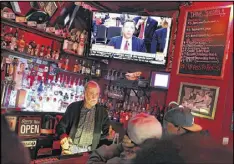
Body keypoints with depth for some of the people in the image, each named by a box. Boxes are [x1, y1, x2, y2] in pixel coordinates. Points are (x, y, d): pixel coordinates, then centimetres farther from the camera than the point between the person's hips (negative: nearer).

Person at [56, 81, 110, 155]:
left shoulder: (102, 112, 0)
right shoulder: (73, 107, -2)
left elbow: (106, 132, 10)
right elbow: (61, 126, 2)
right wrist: (63, 137, -17)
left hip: (88, 151, 1)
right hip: (71, 148, -1)